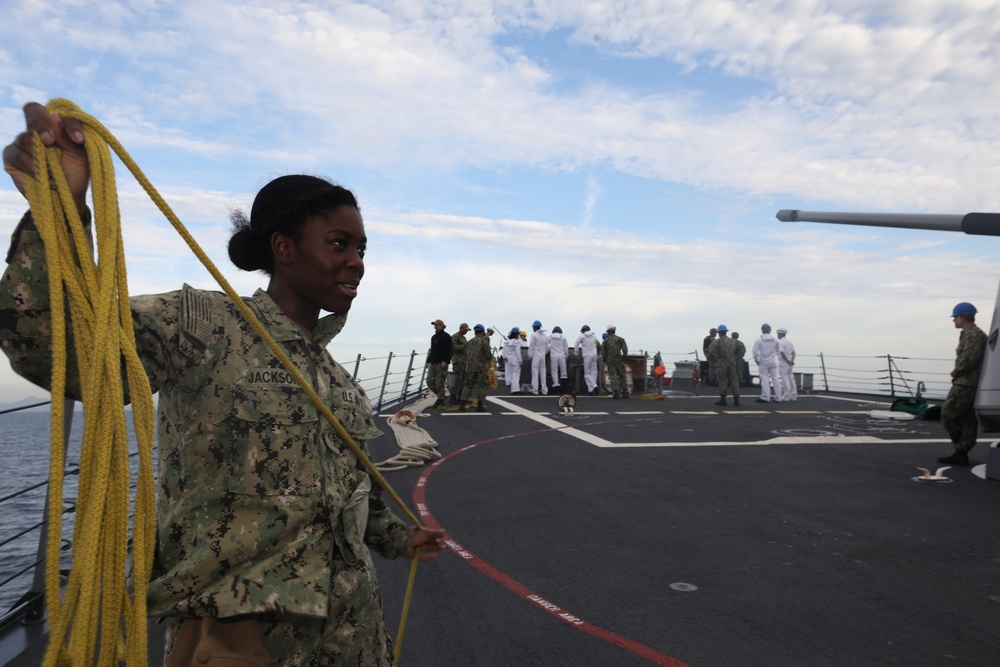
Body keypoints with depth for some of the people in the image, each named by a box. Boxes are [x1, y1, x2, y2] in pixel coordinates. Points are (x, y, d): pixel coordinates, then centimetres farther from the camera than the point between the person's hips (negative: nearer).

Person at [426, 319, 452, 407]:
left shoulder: (446, 337, -6)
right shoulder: (434, 337, 19)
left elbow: (449, 350, -14)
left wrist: (445, 361, -23)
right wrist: (428, 361, 20)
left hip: (441, 363, -8)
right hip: (433, 363, 8)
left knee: (439, 382, -7)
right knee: (430, 381, 5)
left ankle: (441, 400, 4)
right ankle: (440, 395, 20)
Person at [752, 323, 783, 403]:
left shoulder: (758, 340, -7)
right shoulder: (774, 340, 5)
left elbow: (755, 351, -10)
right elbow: (778, 350, 7)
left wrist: (756, 360, 1)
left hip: (763, 362, -3)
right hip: (773, 361, 3)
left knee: (764, 379, -2)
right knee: (775, 379, 7)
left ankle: (765, 397, -7)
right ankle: (778, 398, 9)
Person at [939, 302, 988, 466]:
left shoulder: (974, 335, -14)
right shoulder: (969, 334, 18)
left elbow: (968, 360, -22)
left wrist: (955, 373, -7)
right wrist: (957, 374, 8)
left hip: (965, 384, -10)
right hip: (966, 383, 10)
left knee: (948, 415, -7)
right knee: (966, 420, 9)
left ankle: (961, 452, 0)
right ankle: (960, 454, 12)